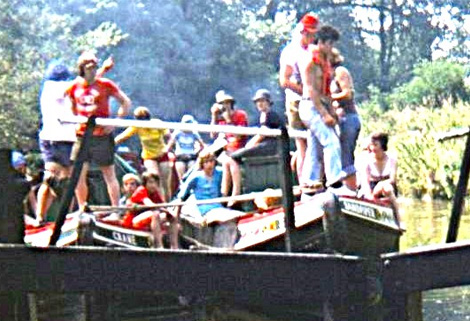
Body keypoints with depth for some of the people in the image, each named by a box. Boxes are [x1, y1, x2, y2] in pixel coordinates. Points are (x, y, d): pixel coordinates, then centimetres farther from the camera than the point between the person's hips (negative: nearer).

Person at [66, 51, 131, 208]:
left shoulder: (105, 84, -3)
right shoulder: (75, 86, 6)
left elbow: (126, 102, 0)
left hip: (102, 136, -3)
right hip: (82, 136, 3)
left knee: (109, 175, 1)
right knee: (78, 174, 1)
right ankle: (82, 209, 14)